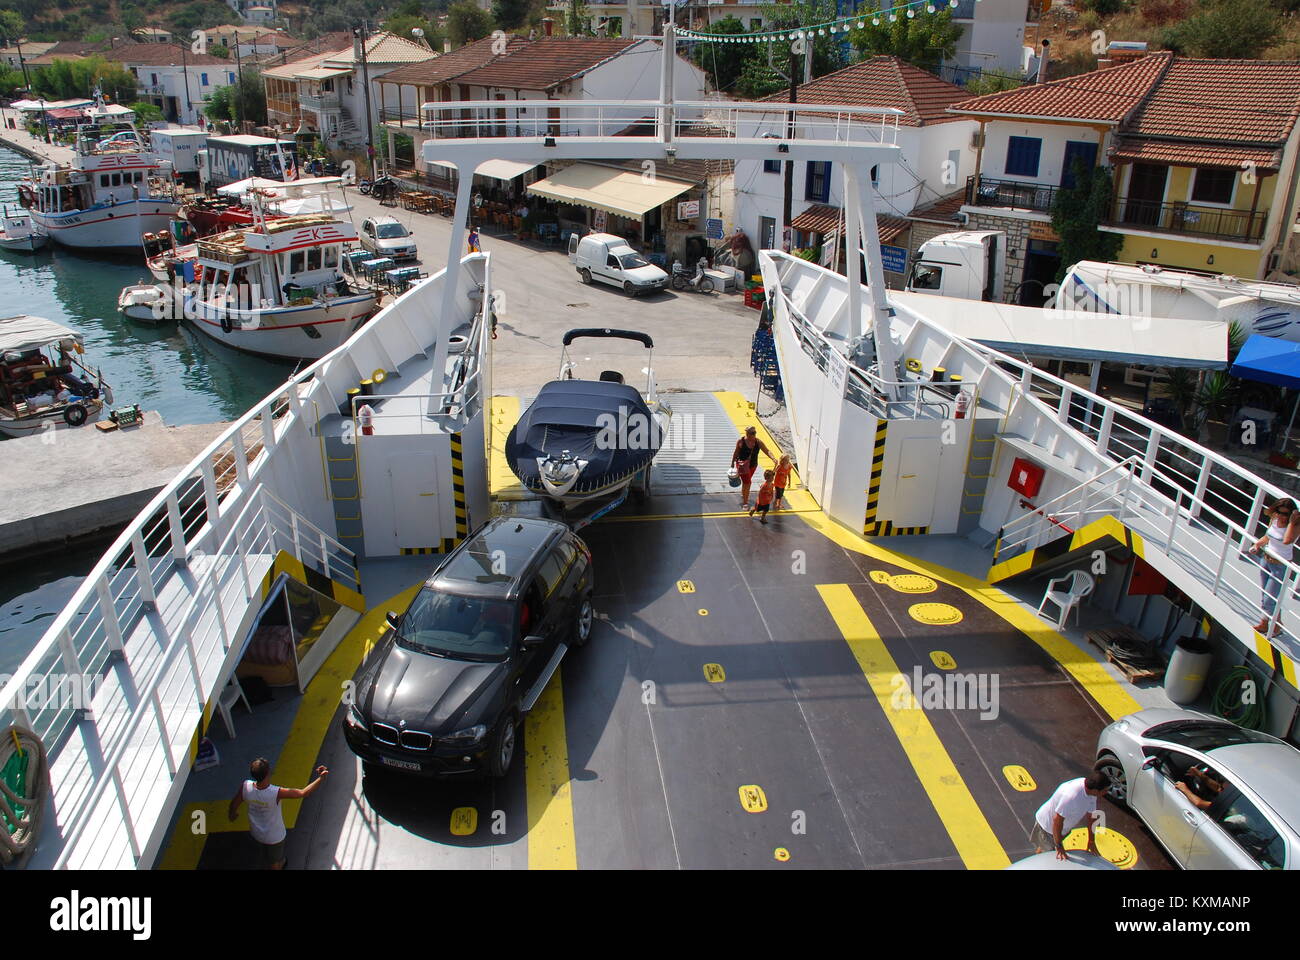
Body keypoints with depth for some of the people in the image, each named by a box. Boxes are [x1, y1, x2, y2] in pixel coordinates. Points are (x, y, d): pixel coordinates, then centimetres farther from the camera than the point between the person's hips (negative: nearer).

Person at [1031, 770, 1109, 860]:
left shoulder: (1090, 790, -18)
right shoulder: (1071, 796, -43)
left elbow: (1090, 815, -2)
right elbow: (1057, 820, -34)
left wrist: (1091, 841, 4)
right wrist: (1058, 846, -24)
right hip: (1047, 825, -7)